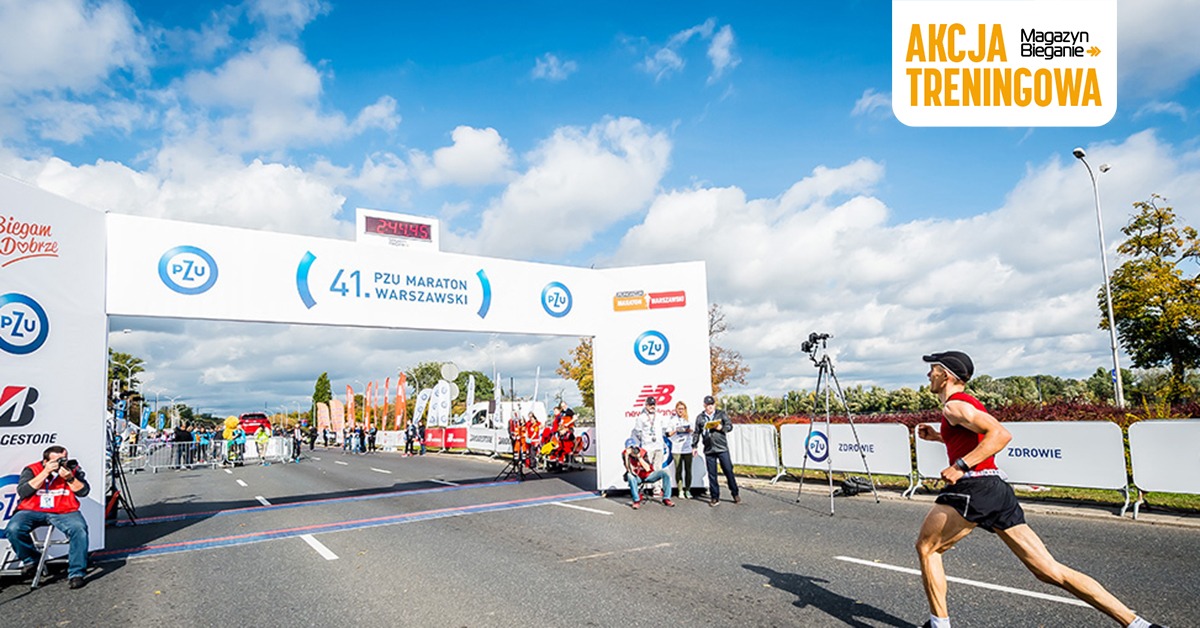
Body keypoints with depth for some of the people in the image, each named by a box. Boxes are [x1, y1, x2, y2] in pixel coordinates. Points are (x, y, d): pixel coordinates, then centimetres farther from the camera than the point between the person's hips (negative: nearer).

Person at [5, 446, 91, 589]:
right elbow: (22, 492, -11)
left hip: (64, 512, -1)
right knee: (13, 530, -28)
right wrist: (45, 473, -16)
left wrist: (70, 478, -16)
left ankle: (76, 573, -18)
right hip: (32, 511, 1)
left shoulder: (72, 469, 7)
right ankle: (31, 559, 3)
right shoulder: (31, 470, 4)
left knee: (79, 530, -29)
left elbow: (83, 491, 1)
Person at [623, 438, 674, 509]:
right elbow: (629, 469, -25)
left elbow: (647, 469, -21)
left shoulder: (643, 452, -14)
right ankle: (636, 501, -29)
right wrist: (627, 455, -35)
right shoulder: (625, 454, -14)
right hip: (637, 478, -2)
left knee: (665, 473, -19)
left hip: (647, 476, 2)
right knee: (630, 476, -36)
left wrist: (639, 457, -30)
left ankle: (666, 499, -13)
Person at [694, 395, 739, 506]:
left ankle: (735, 494, 13)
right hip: (708, 450, 2)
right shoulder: (700, 417, 11)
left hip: (722, 448, -2)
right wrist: (694, 446, 10)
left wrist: (722, 428, -15)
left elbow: (730, 426, 3)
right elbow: (696, 433, 16)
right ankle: (715, 497, 11)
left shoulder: (721, 414, 7)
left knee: (728, 471, -1)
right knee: (712, 474, 3)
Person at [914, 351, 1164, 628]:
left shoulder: (953, 405, -9)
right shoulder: (967, 403, 21)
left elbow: (1001, 434, -22)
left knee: (926, 547, 6)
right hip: (997, 488, 10)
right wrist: (938, 436, 25)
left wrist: (960, 466, -23)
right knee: (1051, 570, 8)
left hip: (974, 488, -9)